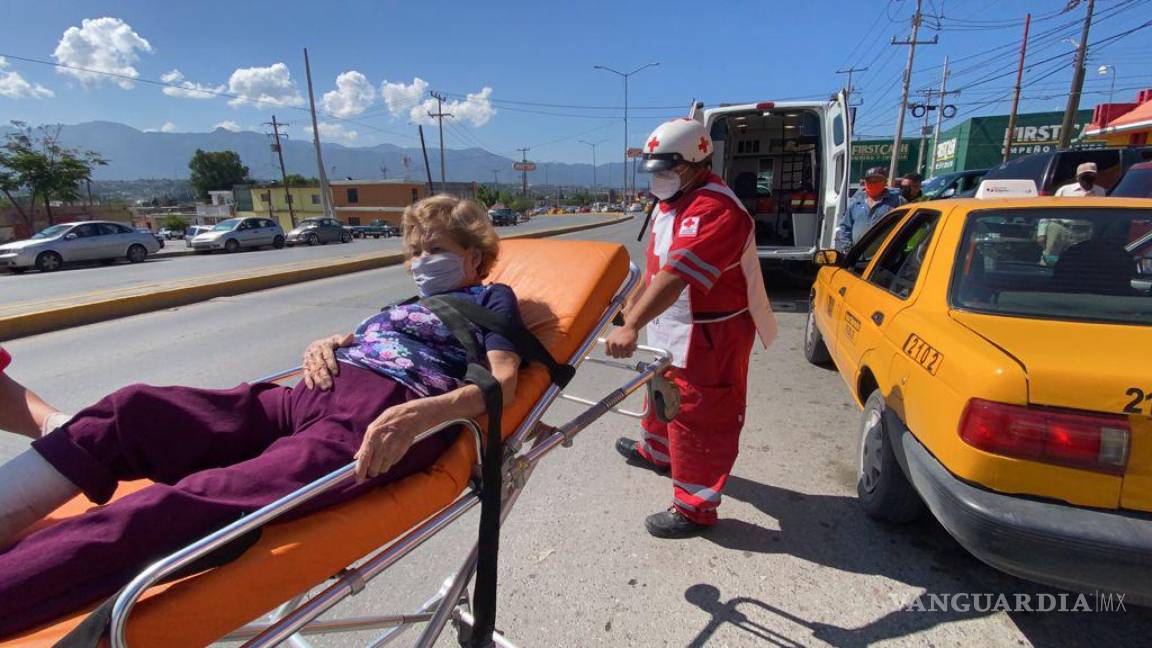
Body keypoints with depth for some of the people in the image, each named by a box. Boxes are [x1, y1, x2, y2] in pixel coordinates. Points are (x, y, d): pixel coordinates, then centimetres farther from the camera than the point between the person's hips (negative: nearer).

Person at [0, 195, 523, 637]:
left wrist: (417, 415, -24)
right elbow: (348, 340, 36)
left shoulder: (491, 298, 11)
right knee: (131, 407, -8)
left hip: (385, 422, -7)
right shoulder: (408, 303, 30)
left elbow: (503, 382, -6)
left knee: (187, 504, -25)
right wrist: (321, 346, 9)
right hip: (314, 397, 7)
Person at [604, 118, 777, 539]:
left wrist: (632, 326, -45)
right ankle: (656, 452, 54)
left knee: (698, 418, 1)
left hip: (709, 338, -10)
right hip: (672, 330, 10)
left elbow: (677, 274, -39)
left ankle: (695, 509, 19)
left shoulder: (714, 209, -26)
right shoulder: (672, 202, 8)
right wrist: (637, 300, 19)